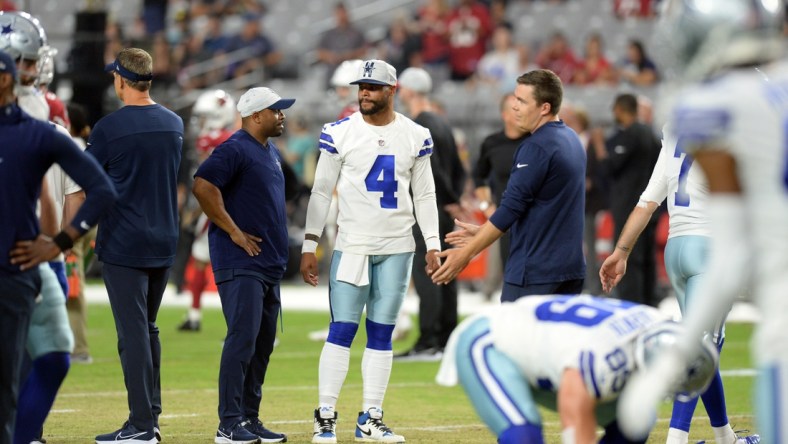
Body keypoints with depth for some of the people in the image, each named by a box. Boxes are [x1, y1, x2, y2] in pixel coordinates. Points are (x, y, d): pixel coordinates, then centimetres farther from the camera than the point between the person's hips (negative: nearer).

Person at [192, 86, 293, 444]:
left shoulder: (272, 153, 18)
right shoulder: (235, 150, -12)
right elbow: (203, 187, -23)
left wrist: (278, 250, 17)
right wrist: (234, 232, -19)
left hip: (269, 264, 10)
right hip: (240, 264, -10)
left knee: (263, 344, 11)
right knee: (242, 340, -13)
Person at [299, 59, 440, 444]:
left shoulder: (415, 137, 4)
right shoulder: (339, 133, -2)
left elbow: (424, 195, 9)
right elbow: (322, 191, 1)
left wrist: (433, 245, 2)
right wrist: (309, 246, -3)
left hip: (397, 249, 2)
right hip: (351, 247, -2)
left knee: (381, 335, 5)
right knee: (341, 330, -6)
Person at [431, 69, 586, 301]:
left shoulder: (537, 147, -16)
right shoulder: (571, 140, 12)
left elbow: (512, 208, -17)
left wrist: (465, 254, -11)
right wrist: (482, 232, 21)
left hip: (534, 274, -8)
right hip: (571, 269, 9)